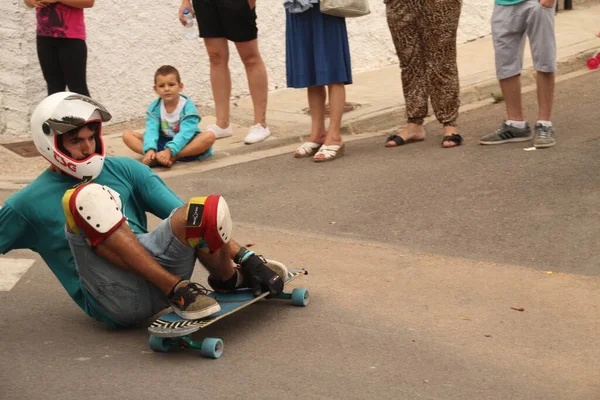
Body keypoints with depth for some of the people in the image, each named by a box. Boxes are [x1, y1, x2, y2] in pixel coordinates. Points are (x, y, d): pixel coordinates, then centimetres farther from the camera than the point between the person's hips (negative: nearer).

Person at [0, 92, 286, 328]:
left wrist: (244, 256, 3)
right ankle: (178, 291, -25)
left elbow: (187, 217, 10)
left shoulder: (124, 170, 15)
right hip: (117, 304, -3)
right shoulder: (29, 204, 8)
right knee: (86, 198, -25)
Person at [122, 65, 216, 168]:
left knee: (209, 136, -32)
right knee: (127, 135, -13)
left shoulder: (187, 106, -14)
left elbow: (185, 133, -26)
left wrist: (169, 151, -41)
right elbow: (151, 130, -18)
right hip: (162, 143, 3)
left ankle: (173, 157, -36)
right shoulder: (154, 107, -4)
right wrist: (150, 149, -39)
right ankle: (156, 156, -36)